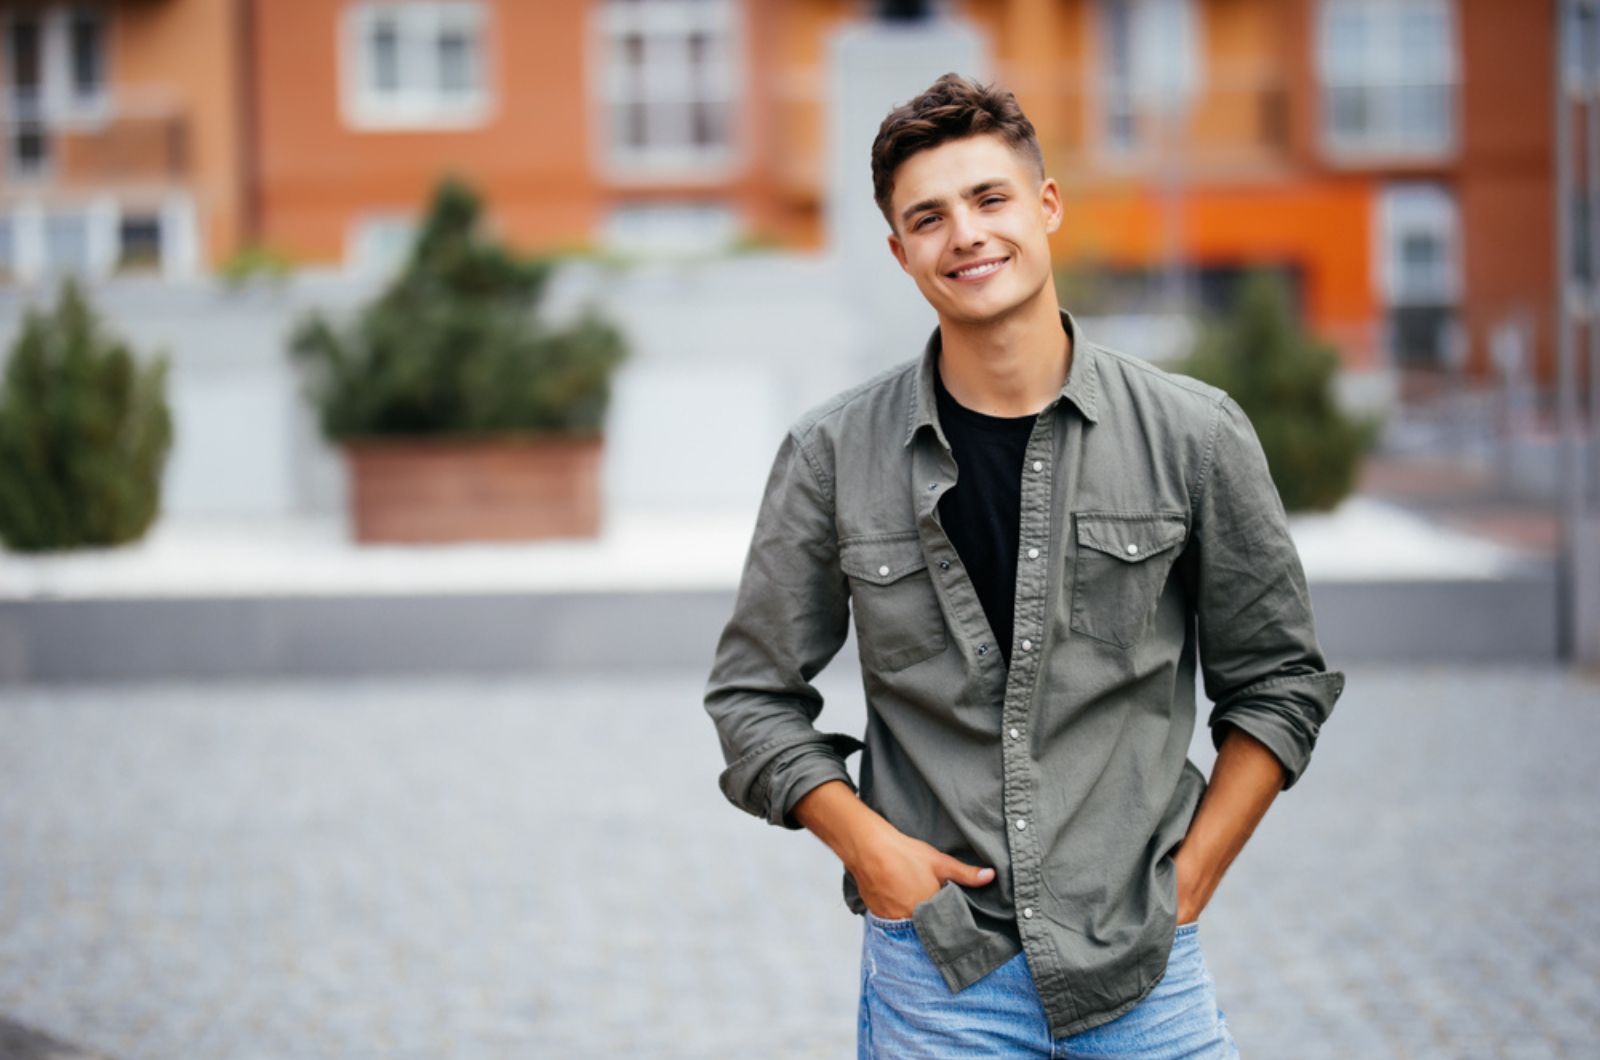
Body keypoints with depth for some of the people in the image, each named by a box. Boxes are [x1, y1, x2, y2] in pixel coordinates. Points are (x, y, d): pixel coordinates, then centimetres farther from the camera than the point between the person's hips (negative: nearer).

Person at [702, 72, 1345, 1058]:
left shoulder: (1194, 434, -1)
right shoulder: (835, 455, -1)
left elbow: (1278, 680, 7)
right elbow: (754, 692, 7)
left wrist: (1189, 879, 0)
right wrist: (869, 845, -5)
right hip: (935, 972, 0)